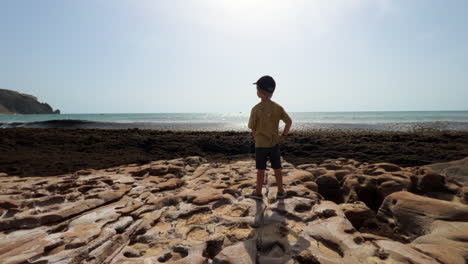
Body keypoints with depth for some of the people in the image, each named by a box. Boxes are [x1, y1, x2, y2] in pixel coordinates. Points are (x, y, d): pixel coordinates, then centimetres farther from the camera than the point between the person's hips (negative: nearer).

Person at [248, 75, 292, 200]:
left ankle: (258, 193, 23)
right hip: (274, 143, 3)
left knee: (261, 170, 9)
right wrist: (283, 135, 6)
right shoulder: (278, 107, -4)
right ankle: (280, 191, 26)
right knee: (277, 169, 14)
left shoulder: (255, 109, -14)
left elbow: (253, 129, -9)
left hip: (260, 144, -3)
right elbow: (289, 122, -1)